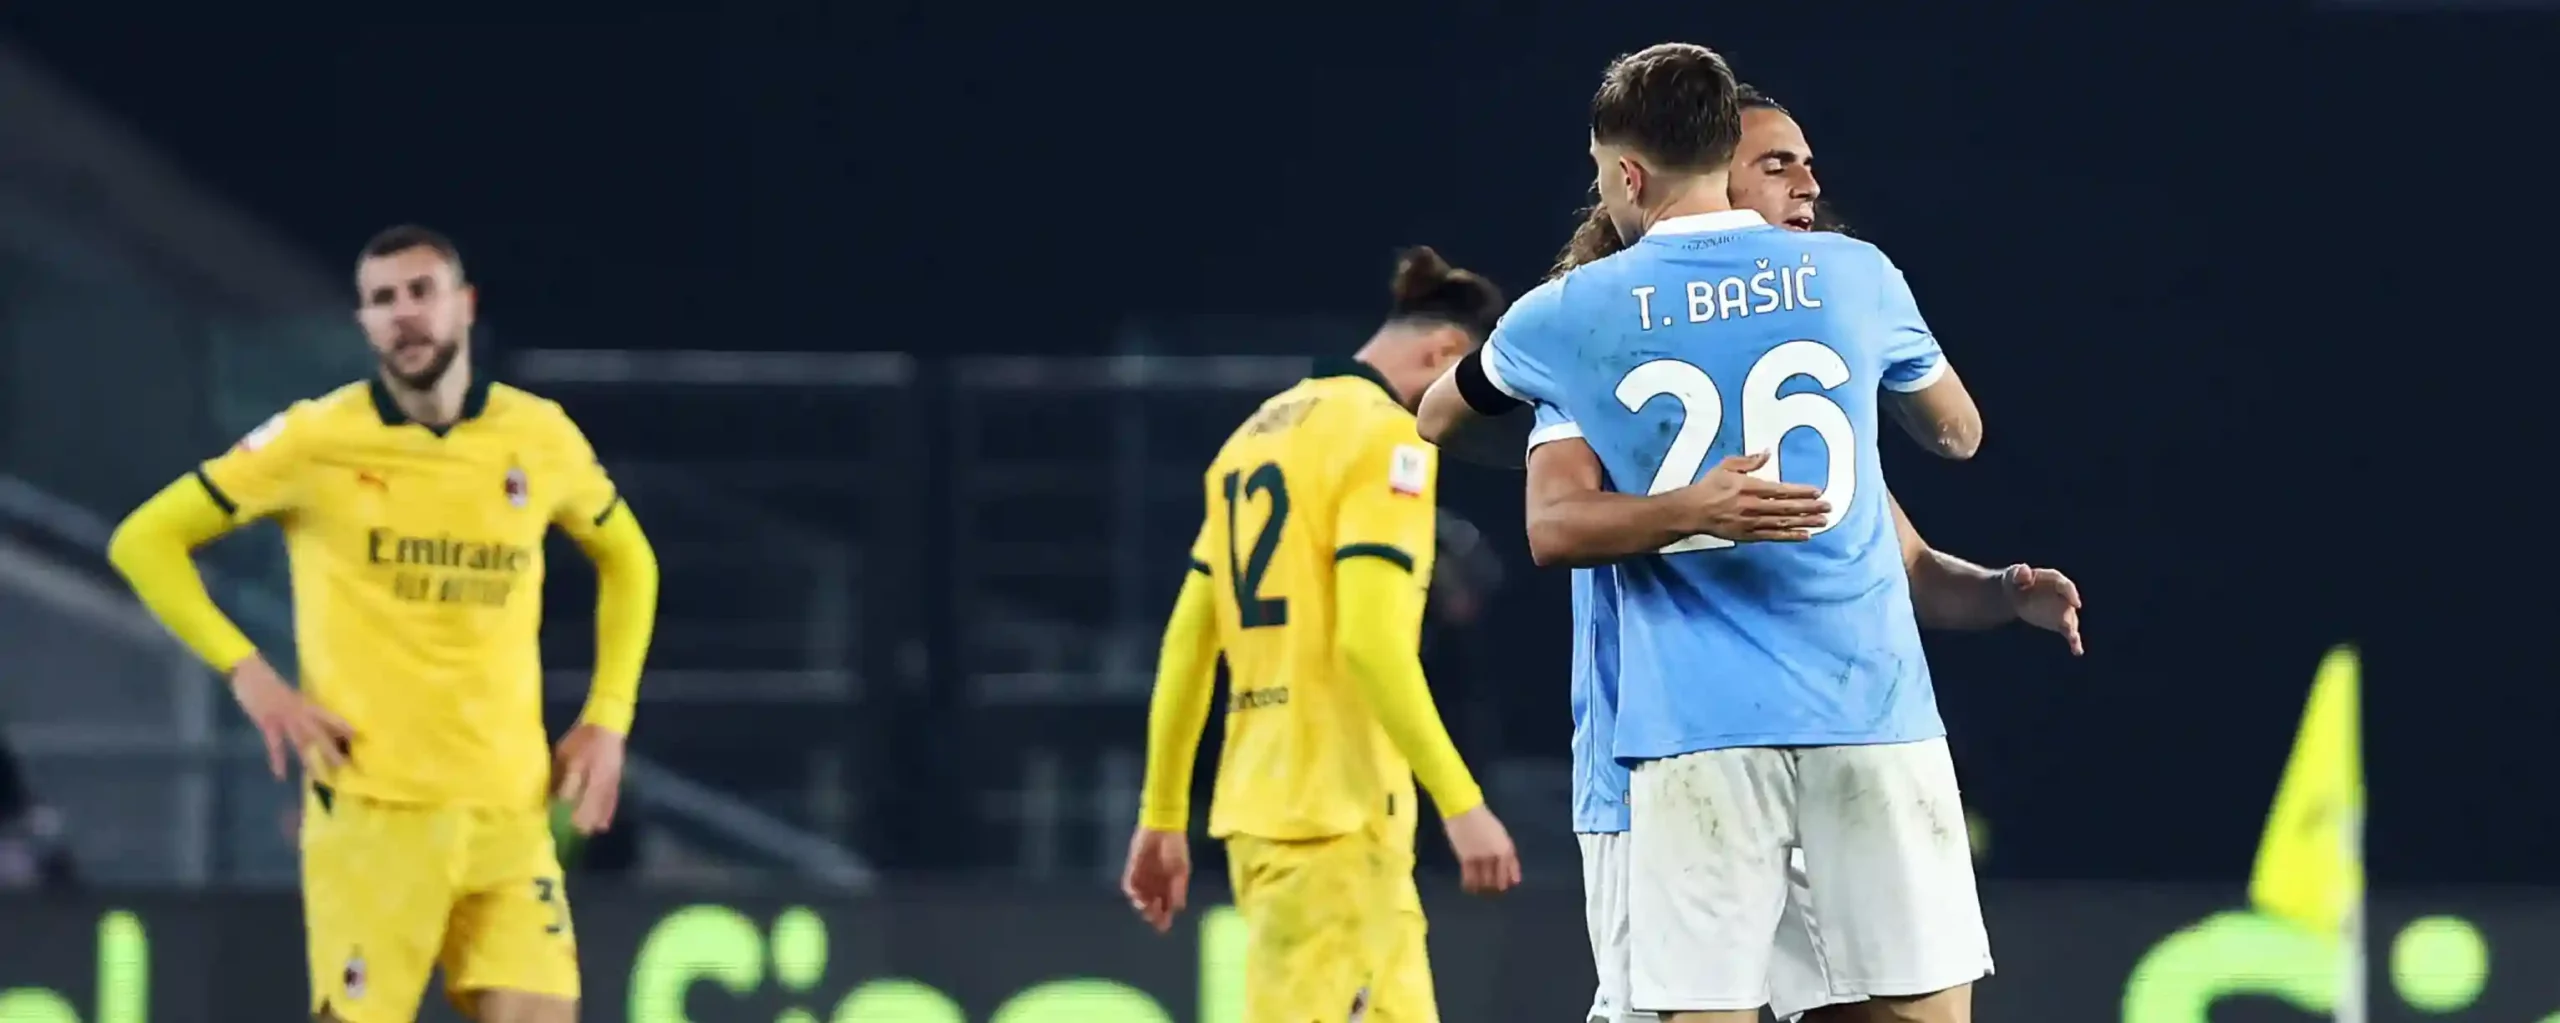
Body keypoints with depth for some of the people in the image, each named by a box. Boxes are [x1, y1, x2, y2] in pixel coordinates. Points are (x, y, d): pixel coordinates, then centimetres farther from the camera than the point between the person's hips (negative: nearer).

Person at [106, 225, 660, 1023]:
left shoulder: (542, 438, 6)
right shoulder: (317, 440, -3)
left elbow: (626, 558, 24)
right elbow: (145, 540, 2)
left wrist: (608, 719, 12)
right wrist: (248, 674, -8)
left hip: (512, 808, 3)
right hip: (373, 806, -3)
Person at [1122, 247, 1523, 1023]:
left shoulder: (1262, 431, 16)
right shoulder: (1385, 439, -9)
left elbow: (1188, 643, 17)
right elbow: (1370, 642, -20)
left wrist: (1163, 816, 19)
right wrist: (1461, 804, -20)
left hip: (1259, 806, 9)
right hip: (1338, 814, -9)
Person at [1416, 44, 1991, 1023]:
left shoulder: (1574, 315, 5)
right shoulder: (1854, 275, 7)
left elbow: (1434, 415, 27)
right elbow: (1958, 432, 26)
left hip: (1699, 724, -1)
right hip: (1870, 711, 1)